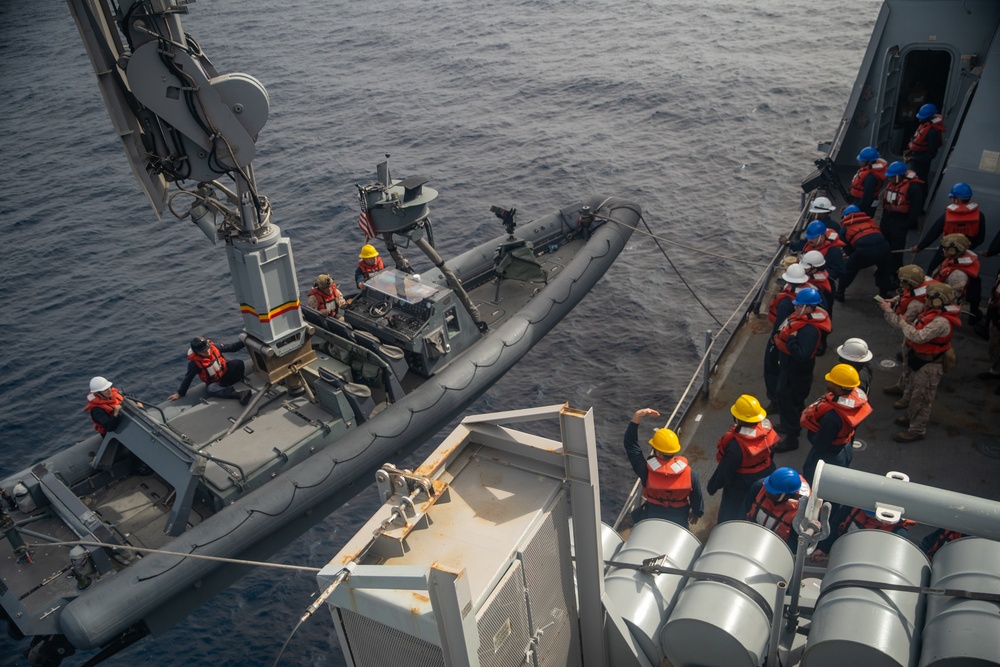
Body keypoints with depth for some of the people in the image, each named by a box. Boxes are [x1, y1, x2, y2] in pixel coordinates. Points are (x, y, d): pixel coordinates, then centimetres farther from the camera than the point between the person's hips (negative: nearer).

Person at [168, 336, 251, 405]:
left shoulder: (213, 347, -14)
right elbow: (188, 378, -10)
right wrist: (180, 393, -4)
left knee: (239, 363, -24)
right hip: (214, 382, -3)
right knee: (210, 389, -40)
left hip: (226, 374, 3)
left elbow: (232, 347, -7)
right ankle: (238, 394, -59)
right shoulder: (194, 362, -20)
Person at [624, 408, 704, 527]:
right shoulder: (690, 474, -26)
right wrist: (697, 512, 13)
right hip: (679, 521, 2)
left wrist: (637, 417, -31)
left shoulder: (646, 471, -30)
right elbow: (697, 498, -10)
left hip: (651, 518, -1)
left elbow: (630, 443, -24)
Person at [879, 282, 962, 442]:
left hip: (929, 365, -10)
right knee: (913, 391, 25)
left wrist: (903, 323, -22)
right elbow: (912, 326, 7)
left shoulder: (941, 322, -30)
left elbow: (918, 336, -35)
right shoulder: (932, 313, 1)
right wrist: (889, 311, 3)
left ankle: (917, 430, 14)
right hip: (919, 360, 10)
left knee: (921, 398, 2)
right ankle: (911, 418, 44)